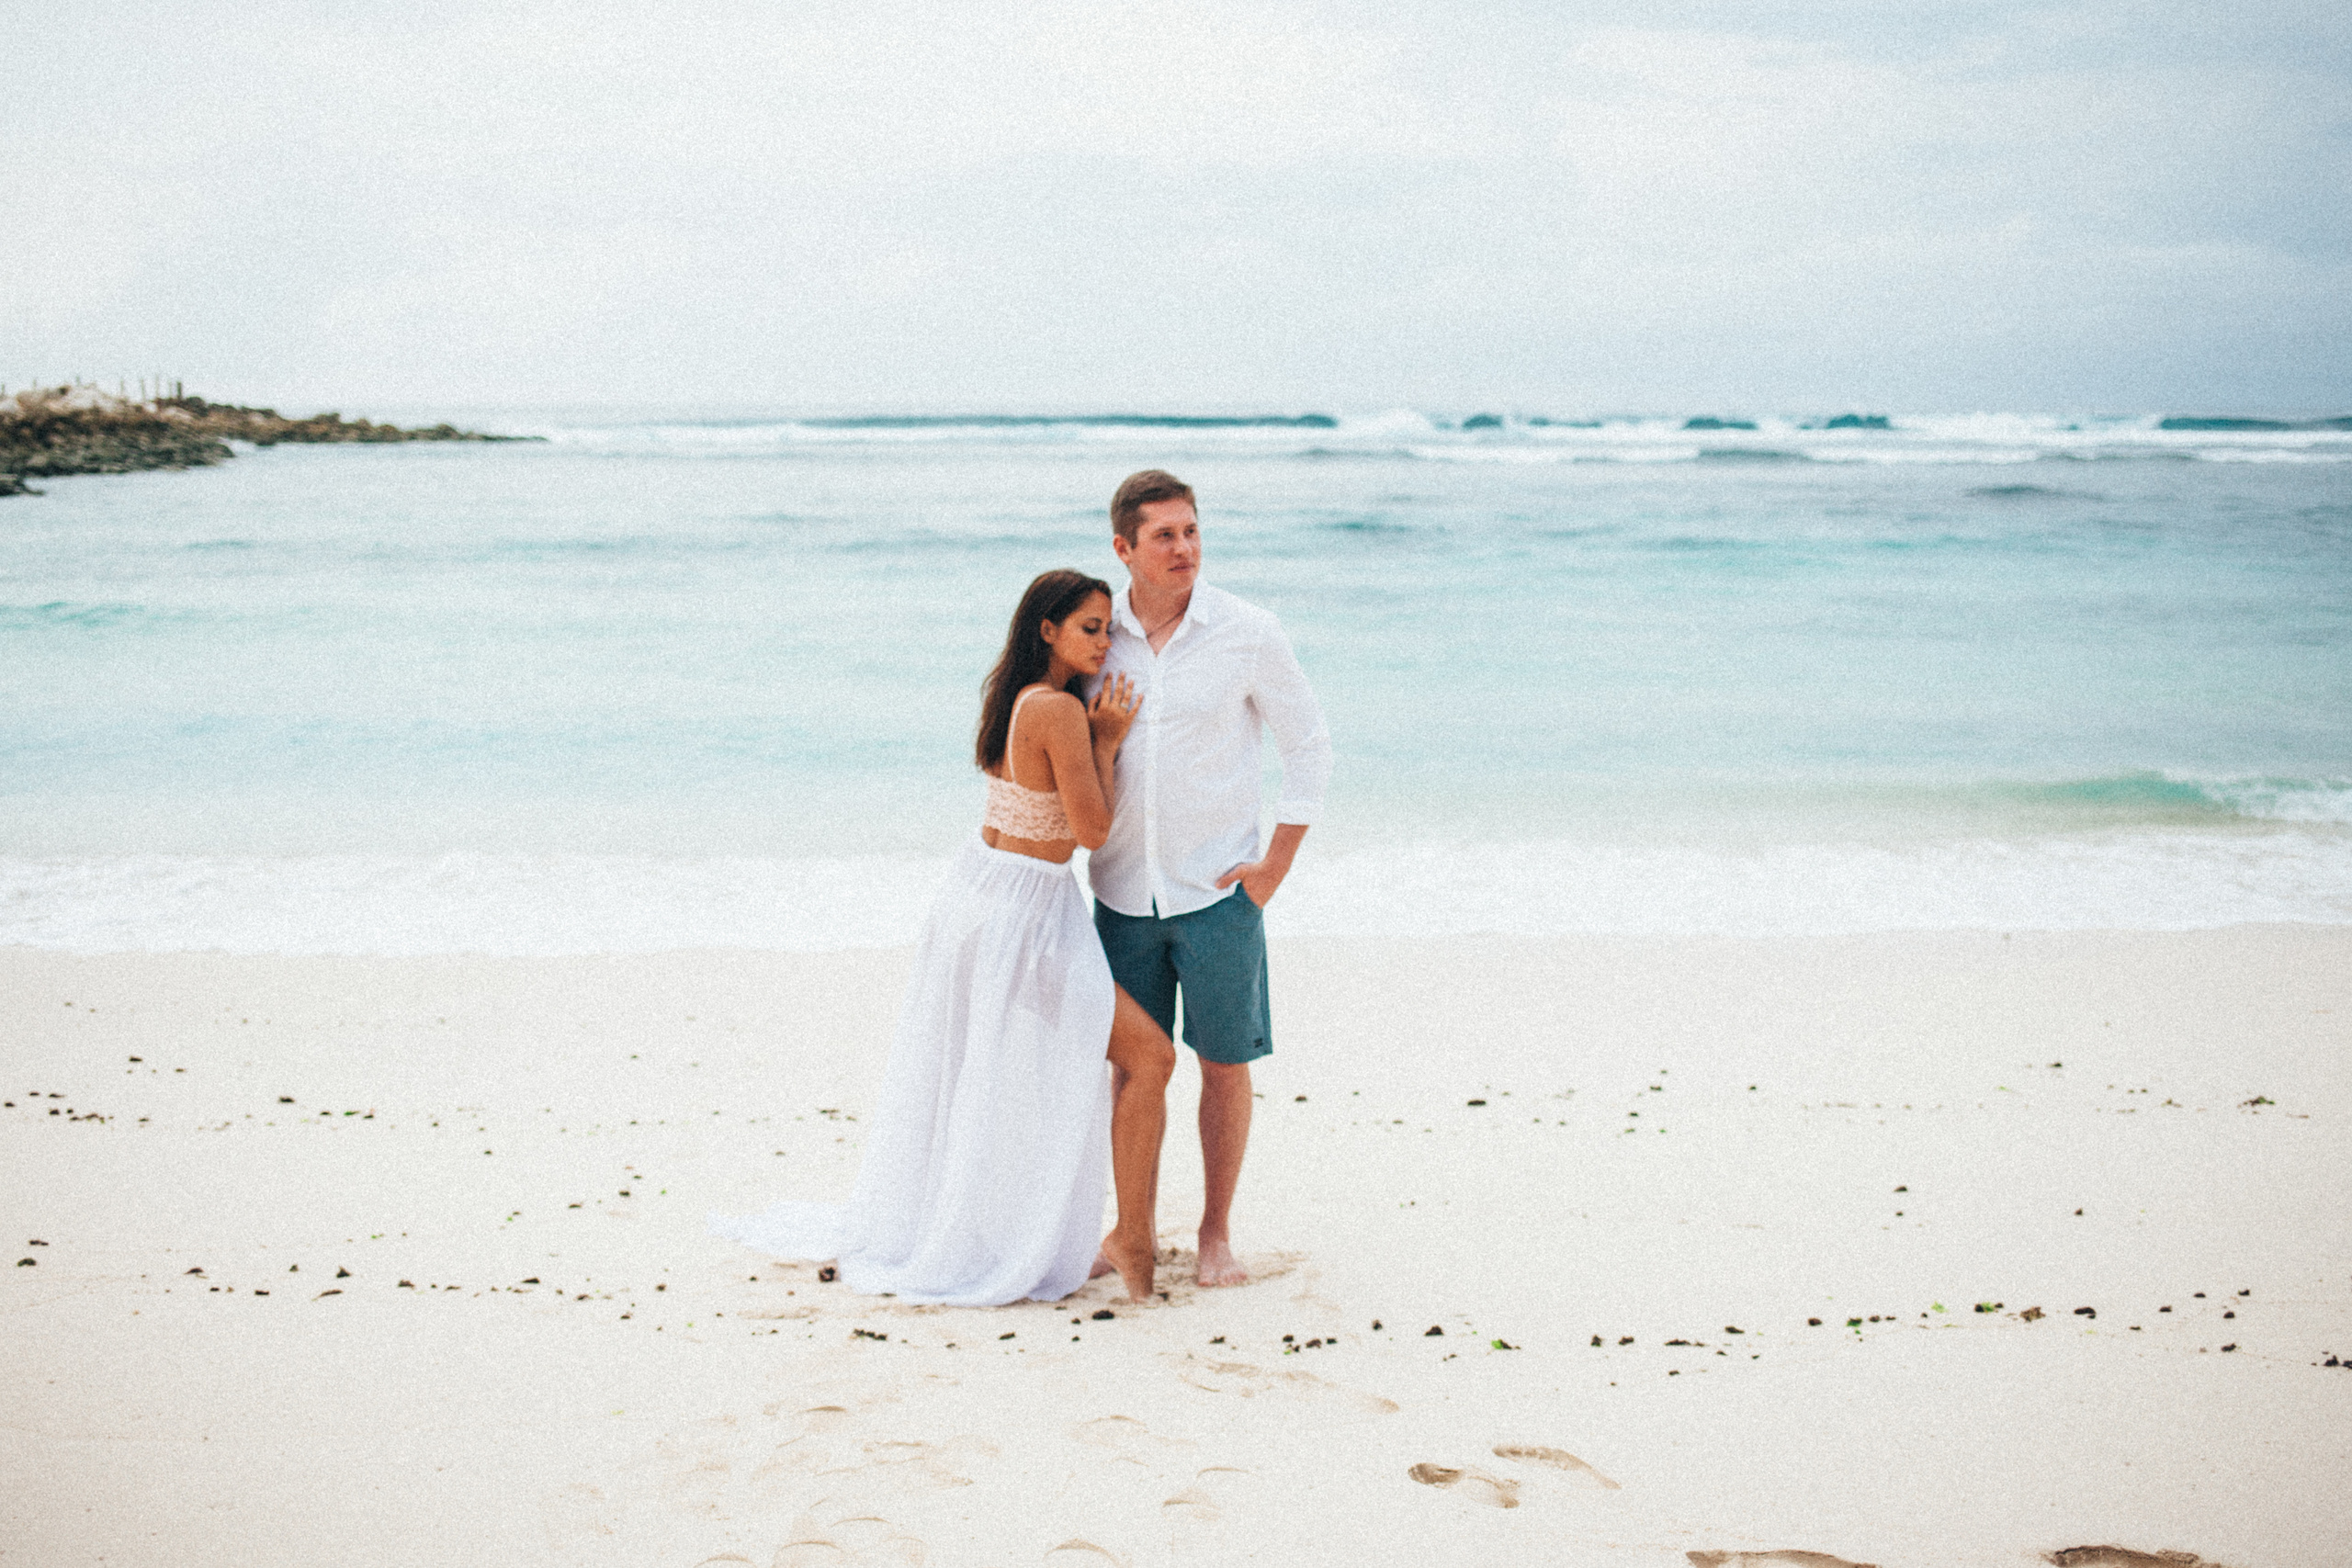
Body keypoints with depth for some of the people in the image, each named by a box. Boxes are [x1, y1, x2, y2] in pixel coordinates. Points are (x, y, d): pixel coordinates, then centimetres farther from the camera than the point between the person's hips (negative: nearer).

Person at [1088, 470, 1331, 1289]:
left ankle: (1216, 1231, 18)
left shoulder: (1249, 633, -7)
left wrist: (1275, 865, -4)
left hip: (1217, 891, -2)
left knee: (1224, 1063, 4)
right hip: (1122, 892, 2)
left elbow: (1309, 747, 0)